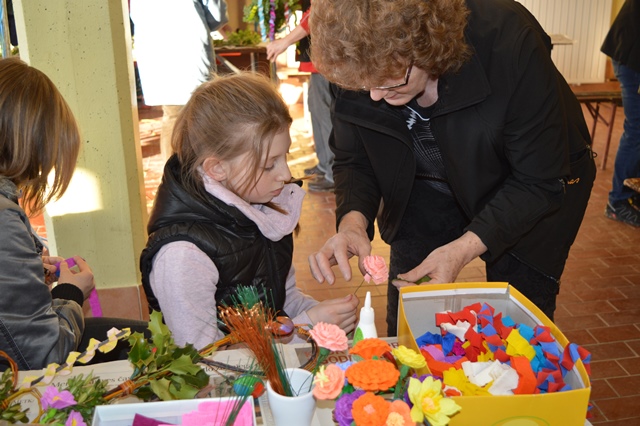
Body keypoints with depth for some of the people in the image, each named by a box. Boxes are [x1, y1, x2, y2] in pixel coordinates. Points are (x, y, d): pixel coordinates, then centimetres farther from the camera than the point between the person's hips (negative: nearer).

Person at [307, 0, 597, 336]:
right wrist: (353, 220, -30)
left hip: (530, 195, -2)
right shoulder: (355, 64, -24)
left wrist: (463, 249, -38)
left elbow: (541, 182, -27)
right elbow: (353, 161, -10)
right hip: (428, 192, 3)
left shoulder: (509, 42, -34)